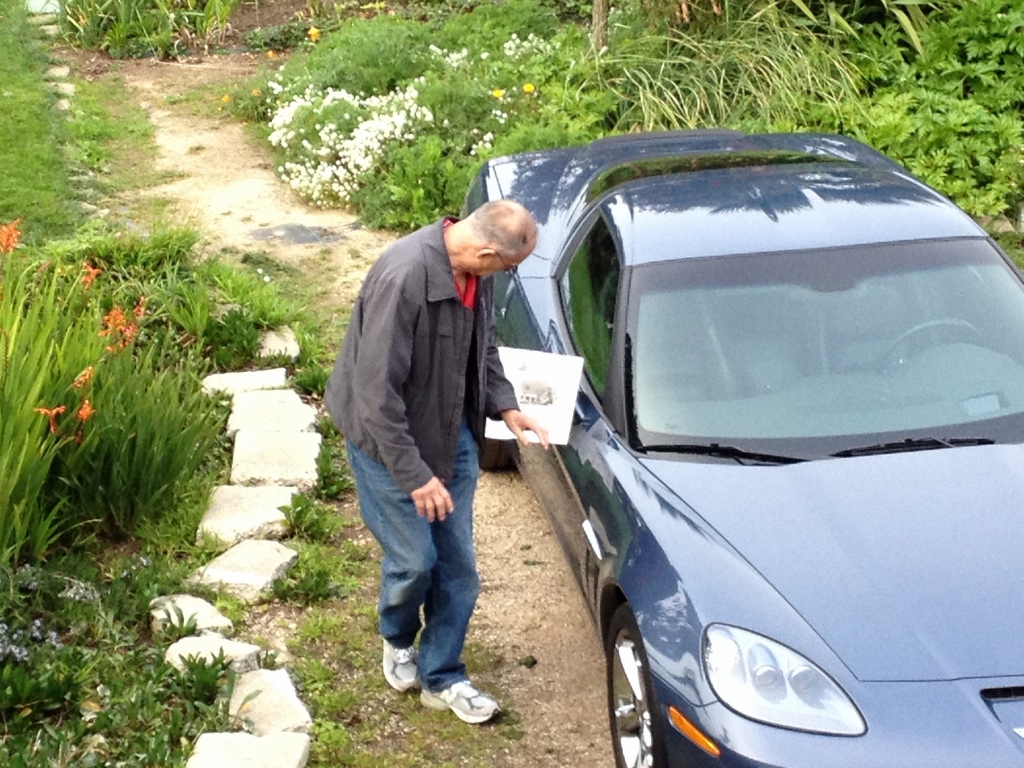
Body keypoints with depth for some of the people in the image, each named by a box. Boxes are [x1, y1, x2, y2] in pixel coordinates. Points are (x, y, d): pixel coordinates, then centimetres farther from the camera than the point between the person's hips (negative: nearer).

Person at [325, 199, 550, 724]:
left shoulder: (474, 273, -8)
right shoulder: (404, 276, -32)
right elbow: (377, 391, -29)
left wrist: (505, 406, -3)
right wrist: (415, 474, -26)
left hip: (452, 435, 7)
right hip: (390, 440, -7)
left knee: (458, 563, 9)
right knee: (414, 559, 1)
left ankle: (441, 677, 25)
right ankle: (397, 640, 35)